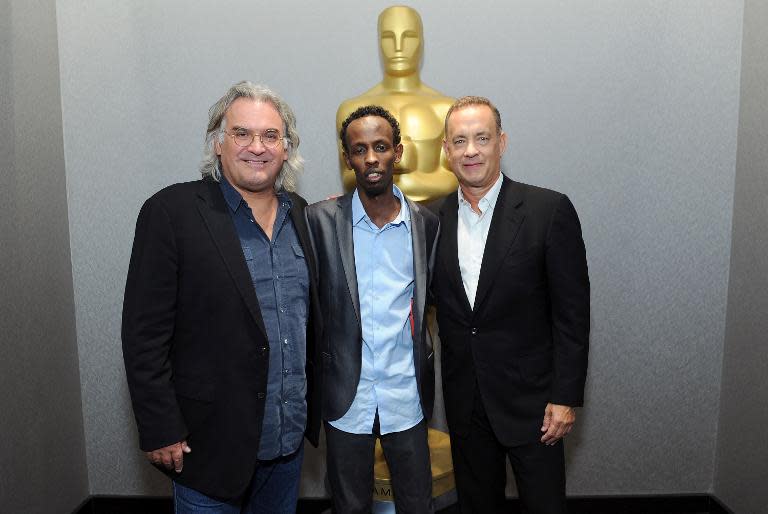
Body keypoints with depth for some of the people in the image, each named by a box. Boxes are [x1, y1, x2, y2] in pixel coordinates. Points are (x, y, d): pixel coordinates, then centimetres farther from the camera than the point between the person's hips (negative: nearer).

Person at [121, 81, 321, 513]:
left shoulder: (301, 214, 3)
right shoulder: (171, 212, -13)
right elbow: (144, 333, -12)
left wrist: (316, 409, 10)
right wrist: (160, 431, -13)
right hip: (211, 441, -5)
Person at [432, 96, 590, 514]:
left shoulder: (549, 210, -12)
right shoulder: (435, 217, 0)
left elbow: (572, 312, -10)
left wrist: (566, 396, -11)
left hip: (530, 398, -3)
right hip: (464, 401, 4)